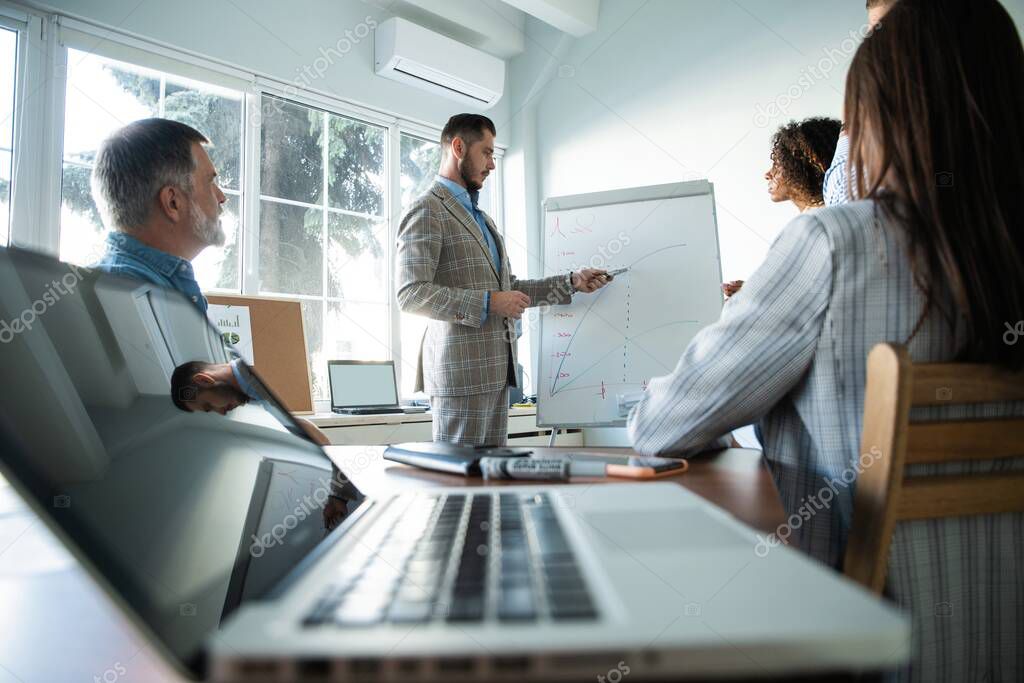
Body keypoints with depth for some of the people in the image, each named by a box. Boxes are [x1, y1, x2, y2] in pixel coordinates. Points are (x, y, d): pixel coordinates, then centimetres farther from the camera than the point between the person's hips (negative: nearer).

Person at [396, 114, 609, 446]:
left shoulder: (481, 218, 24)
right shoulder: (427, 211, -6)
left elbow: (507, 285, 24)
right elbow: (411, 294, -17)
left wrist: (572, 282, 15)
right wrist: (489, 303, -18)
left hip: (496, 369, 8)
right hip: (461, 371, -8)